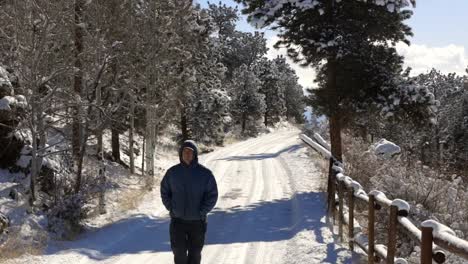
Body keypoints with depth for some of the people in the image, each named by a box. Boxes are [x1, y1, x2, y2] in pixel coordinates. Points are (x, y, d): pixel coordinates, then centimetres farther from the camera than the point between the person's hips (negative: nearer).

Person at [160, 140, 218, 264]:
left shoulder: (205, 173, -6)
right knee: (179, 252, -1)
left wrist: (202, 212, -10)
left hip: (197, 221, -1)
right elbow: (164, 192, 10)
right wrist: (171, 208, -1)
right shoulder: (172, 172, -1)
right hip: (177, 221, 1)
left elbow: (212, 195, -3)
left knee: (195, 253, 10)